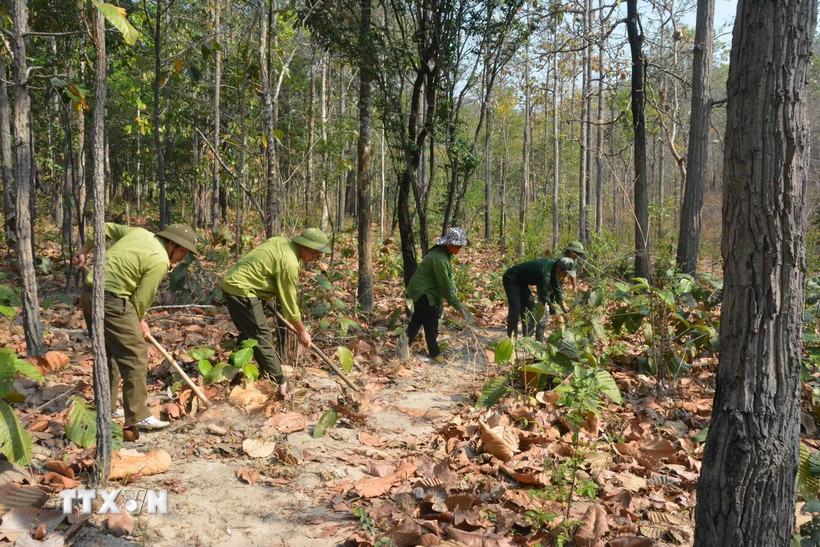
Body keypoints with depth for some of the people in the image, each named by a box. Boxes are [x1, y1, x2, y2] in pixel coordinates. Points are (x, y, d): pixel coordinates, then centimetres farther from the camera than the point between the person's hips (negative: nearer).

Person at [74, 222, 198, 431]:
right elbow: (141, 299, -9)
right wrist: (139, 322, 9)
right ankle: (137, 415, -3)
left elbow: (106, 228, 24)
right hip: (111, 301, -10)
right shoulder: (159, 262, -11)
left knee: (108, 353, 19)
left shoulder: (139, 232, 13)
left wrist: (84, 251, 32)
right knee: (135, 355, -5)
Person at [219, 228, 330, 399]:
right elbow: (289, 302, -13)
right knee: (262, 337, -5)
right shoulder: (289, 263, -19)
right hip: (242, 290, -10)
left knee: (248, 334, 21)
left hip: (231, 282, 10)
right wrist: (302, 332, -2)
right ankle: (279, 382, 2)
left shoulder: (281, 242, 7)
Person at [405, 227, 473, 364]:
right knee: (431, 323, 0)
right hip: (423, 292, -10)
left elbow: (447, 278, 10)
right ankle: (434, 353, 12)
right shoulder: (439, 259, -29)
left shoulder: (445, 254, 2)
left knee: (418, 319, 21)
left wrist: (453, 291, 0)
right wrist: (458, 306, -22)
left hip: (422, 291, 10)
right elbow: (445, 284, -27)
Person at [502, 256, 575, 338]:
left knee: (530, 305, 6)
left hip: (522, 281, 10)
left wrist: (564, 307, 9)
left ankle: (527, 337, 8)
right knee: (515, 308, -18)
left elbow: (556, 288, 8)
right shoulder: (545, 271, -32)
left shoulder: (553, 266, -4)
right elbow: (543, 295, -29)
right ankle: (511, 337, -14)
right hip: (511, 279, -10)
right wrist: (554, 313, -24)